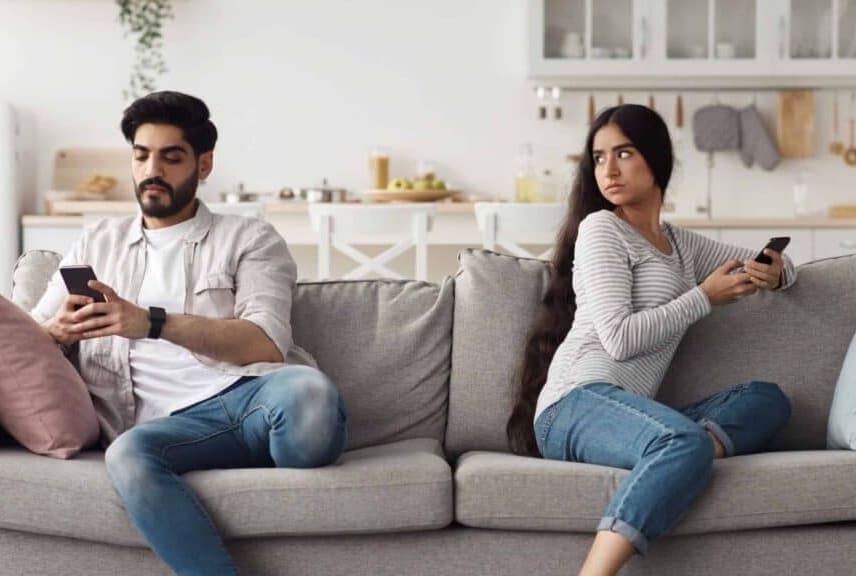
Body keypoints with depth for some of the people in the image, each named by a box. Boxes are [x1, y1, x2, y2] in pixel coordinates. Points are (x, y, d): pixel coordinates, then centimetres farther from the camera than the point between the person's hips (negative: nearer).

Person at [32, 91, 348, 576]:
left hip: (255, 391, -2)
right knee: (129, 455, -36)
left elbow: (266, 343, -3)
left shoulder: (249, 239, 15)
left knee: (307, 391, -40)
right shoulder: (98, 244, 27)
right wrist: (59, 331, -4)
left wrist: (153, 322, -15)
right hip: (175, 421, 2)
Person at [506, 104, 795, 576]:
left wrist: (773, 272, 7)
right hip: (577, 403, -7)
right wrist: (705, 297, -4)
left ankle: (680, 458, -34)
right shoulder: (599, 228, 2)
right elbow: (619, 338, -10)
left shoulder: (681, 243, 23)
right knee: (686, 442, -36)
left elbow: (775, 265, 32)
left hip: (628, 414, 7)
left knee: (768, 399, -8)